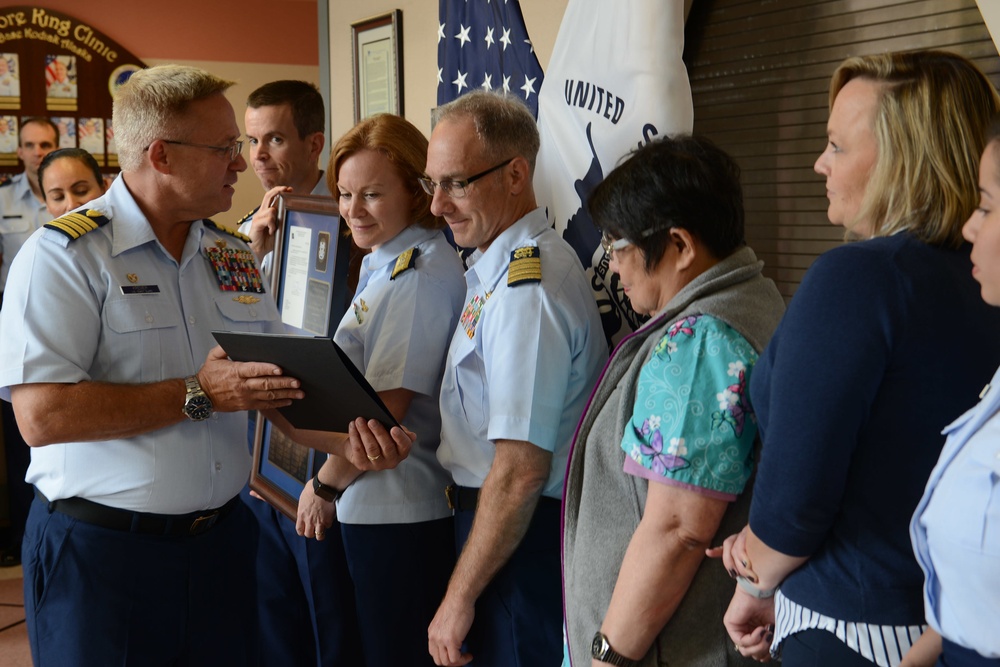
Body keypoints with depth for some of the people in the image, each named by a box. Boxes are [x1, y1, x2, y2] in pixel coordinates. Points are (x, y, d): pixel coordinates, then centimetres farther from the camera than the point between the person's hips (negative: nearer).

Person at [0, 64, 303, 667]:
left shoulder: (234, 255, 10)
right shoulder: (63, 254, -11)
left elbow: (272, 382, 12)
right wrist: (199, 395, -21)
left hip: (220, 541, 6)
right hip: (102, 551, -6)